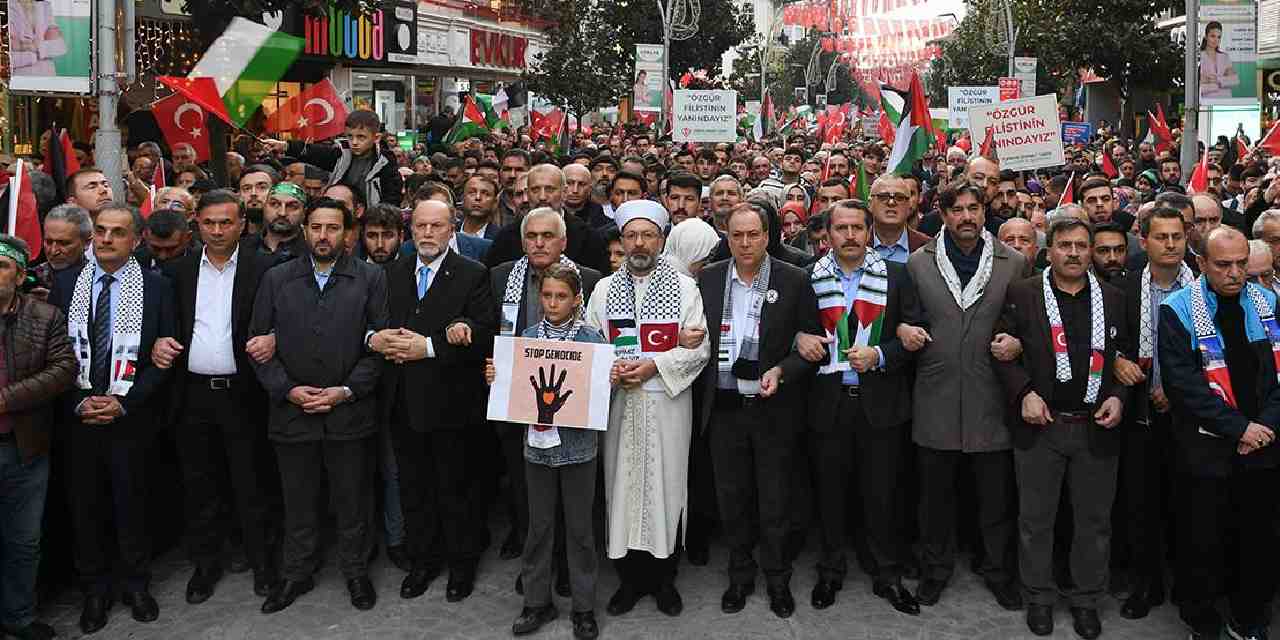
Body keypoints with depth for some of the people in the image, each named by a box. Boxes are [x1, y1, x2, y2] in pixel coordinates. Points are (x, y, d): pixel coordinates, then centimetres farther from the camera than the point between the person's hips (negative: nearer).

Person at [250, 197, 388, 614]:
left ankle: (355, 571, 29)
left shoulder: (371, 279, -1)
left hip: (350, 413, -1)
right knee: (298, 504, 14)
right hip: (291, 412, 2)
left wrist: (347, 391, -12)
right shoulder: (276, 279, 5)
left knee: (352, 502, 11)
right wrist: (287, 389, -8)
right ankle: (295, 574, 31)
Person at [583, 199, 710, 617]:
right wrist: (608, 370, -12)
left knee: (665, 484, 3)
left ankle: (663, 577, 19)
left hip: (667, 403, -2)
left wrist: (654, 365, -15)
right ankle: (630, 577, 19)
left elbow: (699, 348, -4)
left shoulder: (685, 287, 1)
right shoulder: (604, 289, 9)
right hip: (619, 402, 2)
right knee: (623, 483, 5)